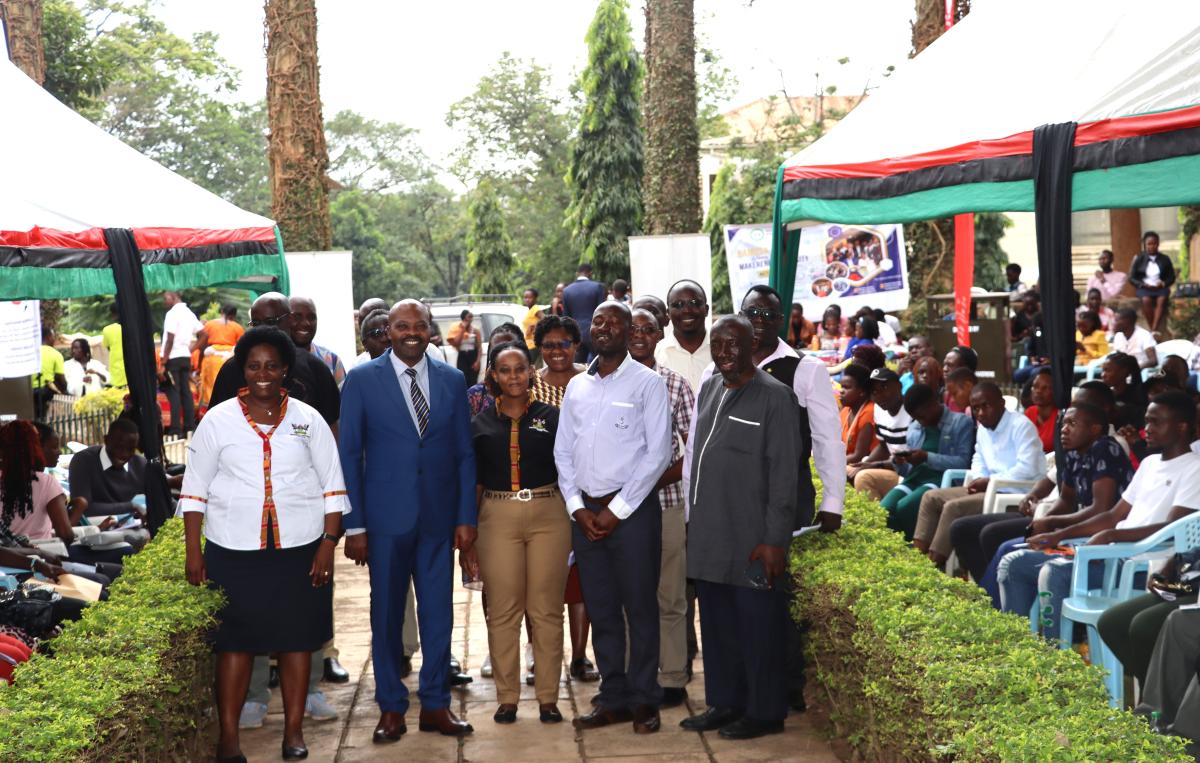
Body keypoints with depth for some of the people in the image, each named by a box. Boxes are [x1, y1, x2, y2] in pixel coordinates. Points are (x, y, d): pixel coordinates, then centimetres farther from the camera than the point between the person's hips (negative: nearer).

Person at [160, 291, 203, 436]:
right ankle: (189, 427, 10)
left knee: (173, 393, -6)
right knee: (186, 391, 9)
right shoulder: (190, 313, 13)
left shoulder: (172, 314, -11)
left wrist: (163, 363, -15)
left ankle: (176, 430, -9)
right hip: (186, 357, 8)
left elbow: (170, 340, -16)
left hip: (173, 357, -7)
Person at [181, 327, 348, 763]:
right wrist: (193, 554, -1)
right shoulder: (218, 421, 2)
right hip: (234, 551, -1)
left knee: (297, 637, 6)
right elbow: (194, 491, 4)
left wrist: (329, 544, -4)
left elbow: (332, 488, 5)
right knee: (235, 640, 1)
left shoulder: (308, 420, 5)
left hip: (299, 549, 1)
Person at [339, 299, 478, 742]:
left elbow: (464, 453, 8)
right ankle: (391, 708, 18)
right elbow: (349, 455, -1)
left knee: (438, 612, 7)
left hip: (439, 518, 2)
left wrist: (466, 518, 2)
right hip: (386, 518, -2)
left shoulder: (452, 380, 7)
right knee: (386, 614, 6)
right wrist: (353, 524, -5)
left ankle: (435, 705, 20)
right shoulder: (361, 380, 0)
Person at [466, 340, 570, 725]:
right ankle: (507, 697, 14)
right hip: (498, 517, 0)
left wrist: (576, 520, -1)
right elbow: (471, 483, 8)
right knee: (502, 610, 3)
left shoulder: (550, 416, 5)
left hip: (548, 515, 0)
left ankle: (548, 697, 13)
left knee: (546, 609, 4)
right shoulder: (480, 423, 6)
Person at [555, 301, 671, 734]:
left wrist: (616, 510, -11)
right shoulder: (576, 386, 12)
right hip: (586, 513, 5)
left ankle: (644, 701, 10)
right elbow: (562, 452, 13)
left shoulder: (647, 383, -4)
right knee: (600, 611, 10)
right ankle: (613, 698, 19)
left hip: (632, 510, -5)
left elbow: (658, 454, -9)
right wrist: (578, 507, 0)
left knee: (640, 609, 1)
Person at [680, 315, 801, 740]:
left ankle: (764, 712, 14)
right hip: (708, 536, 7)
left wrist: (776, 539, -15)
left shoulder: (774, 397, -9)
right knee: (717, 625, 14)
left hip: (752, 540, -7)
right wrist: (693, 521, 15)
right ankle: (723, 702, 26)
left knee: (758, 628, 2)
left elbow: (783, 475, -12)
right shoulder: (709, 389, 13)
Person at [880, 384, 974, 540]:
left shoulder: (962, 422, 5)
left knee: (904, 507, -32)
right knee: (883, 510, -25)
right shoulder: (914, 428, 22)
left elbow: (963, 462, -7)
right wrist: (899, 462, 1)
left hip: (942, 480, -6)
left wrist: (927, 457, -13)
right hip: (914, 479, 6)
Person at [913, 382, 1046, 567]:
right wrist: (979, 480, 2)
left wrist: (990, 481, -18)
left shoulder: (1020, 425, -13)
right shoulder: (982, 429, 15)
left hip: (1017, 494, -10)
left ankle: (934, 563, -21)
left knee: (954, 507, -25)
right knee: (931, 498, 3)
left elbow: (1028, 468, -22)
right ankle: (918, 554, -6)